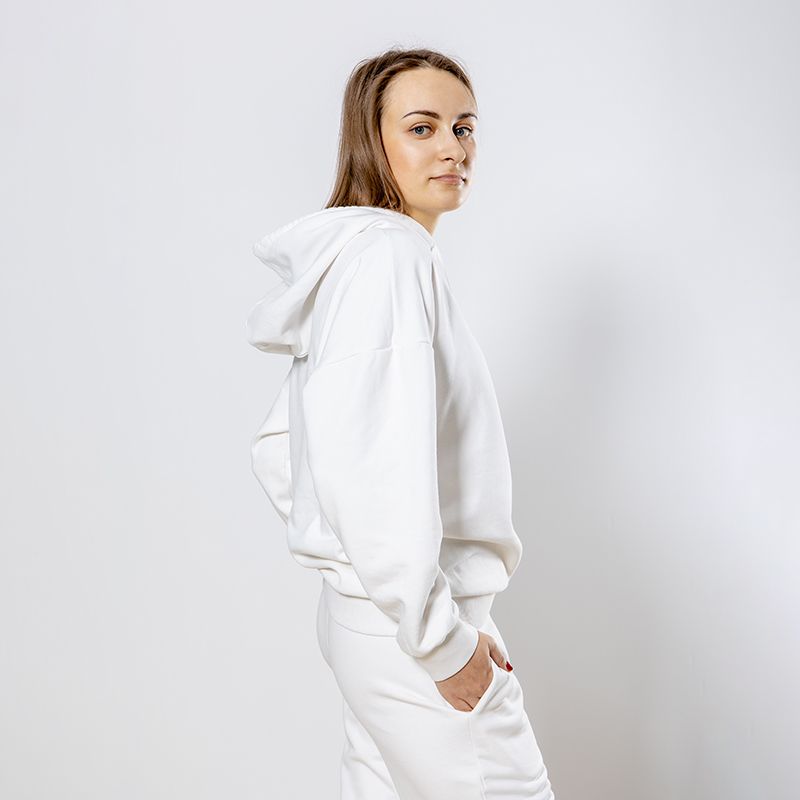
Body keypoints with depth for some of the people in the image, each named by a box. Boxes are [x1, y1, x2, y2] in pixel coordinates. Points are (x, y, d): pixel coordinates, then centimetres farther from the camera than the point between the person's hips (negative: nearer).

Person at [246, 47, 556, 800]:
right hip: (407, 625, -9)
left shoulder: (349, 259, 13)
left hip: (361, 612, 9)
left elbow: (275, 450, 19)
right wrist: (442, 640, -21)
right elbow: (370, 467, -28)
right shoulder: (390, 254, -16)